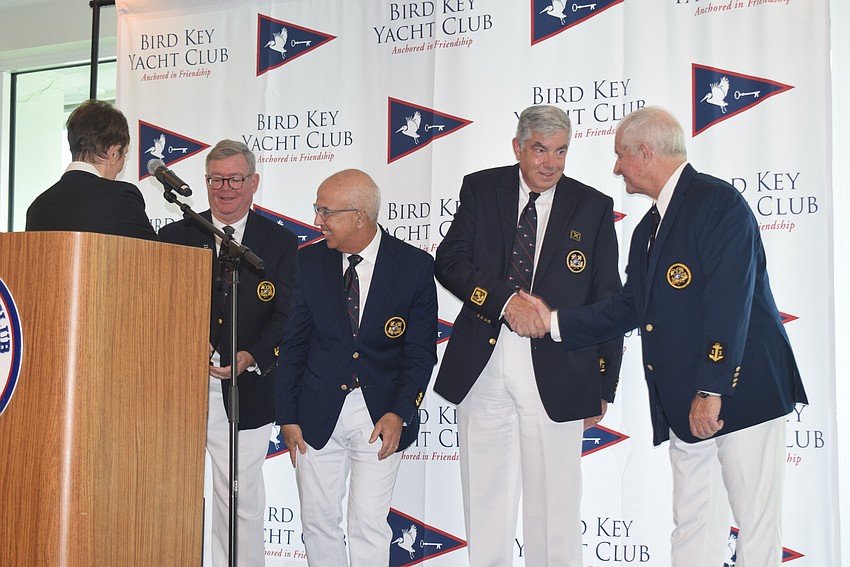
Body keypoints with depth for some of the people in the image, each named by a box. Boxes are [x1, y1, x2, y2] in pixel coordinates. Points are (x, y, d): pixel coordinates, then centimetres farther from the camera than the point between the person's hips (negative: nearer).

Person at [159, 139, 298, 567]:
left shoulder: (280, 243, 5)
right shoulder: (175, 237, 9)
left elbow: (286, 316, -2)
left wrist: (250, 357, -18)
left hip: (244, 392, -1)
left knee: (242, 503, 4)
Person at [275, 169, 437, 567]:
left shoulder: (415, 266, -5)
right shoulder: (310, 261, 2)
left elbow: (421, 351, -3)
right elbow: (293, 344, 6)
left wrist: (399, 413, -13)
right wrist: (288, 416, 3)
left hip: (380, 417, -3)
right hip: (318, 414, 3)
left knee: (369, 526, -2)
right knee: (318, 522, 8)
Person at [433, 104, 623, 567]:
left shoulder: (593, 207, 5)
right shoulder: (480, 190, 7)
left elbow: (607, 302, 6)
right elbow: (449, 261, -2)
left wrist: (603, 386, 4)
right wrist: (504, 299, -18)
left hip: (556, 373, -1)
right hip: (481, 367, 2)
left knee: (555, 506, 2)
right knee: (485, 501, 10)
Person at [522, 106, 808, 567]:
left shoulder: (718, 202, -10)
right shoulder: (648, 228, 19)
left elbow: (729, 303, -18)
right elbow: (628, 308, 20)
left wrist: (711, 391, -21)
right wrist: (555, 322, 16)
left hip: (742, 391, -9)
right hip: (684, 407, 9)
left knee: (757, 525, -1)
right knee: (692, 528, 10)